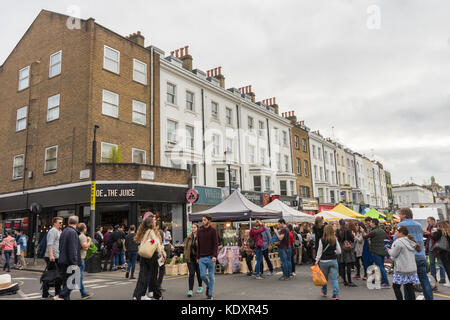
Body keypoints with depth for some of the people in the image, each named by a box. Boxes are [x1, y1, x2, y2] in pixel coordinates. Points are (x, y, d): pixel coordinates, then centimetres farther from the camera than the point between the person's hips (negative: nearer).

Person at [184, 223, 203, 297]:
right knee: (191, 273, -3)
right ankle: (190, 290, -2)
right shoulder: (189, 237, 6)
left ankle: (200, 287, 35)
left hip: (198, 258, -2)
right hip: (190, 258, 2)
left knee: (198, 273, 13)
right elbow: (186, 247, 14)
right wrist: (185, 255, 7)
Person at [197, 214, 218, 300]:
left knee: (211, 276, 3)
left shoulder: (213, 231, -3)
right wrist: (198, 257, 11)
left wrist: (214, 256, -19)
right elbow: (198, 245, 14)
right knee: (202, 275, 0)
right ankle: (208, 286, 29)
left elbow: (216, 244, -8)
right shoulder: (200, 231, 10)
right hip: (202, 257, 4)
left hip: (210, 257, -4)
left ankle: (210, 294, 15)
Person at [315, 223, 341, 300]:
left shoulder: (322, 240, -9)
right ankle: (336, 294, -4)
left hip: (324, 261, -1)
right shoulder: (335, 240, -2)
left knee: (324, 277, 15)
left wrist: (317, 260, -1)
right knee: (334, 278, 2)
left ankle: (324, 291, 31)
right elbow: (339, 251, 2)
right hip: (333, 260, 1)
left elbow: (319, 251, -7)